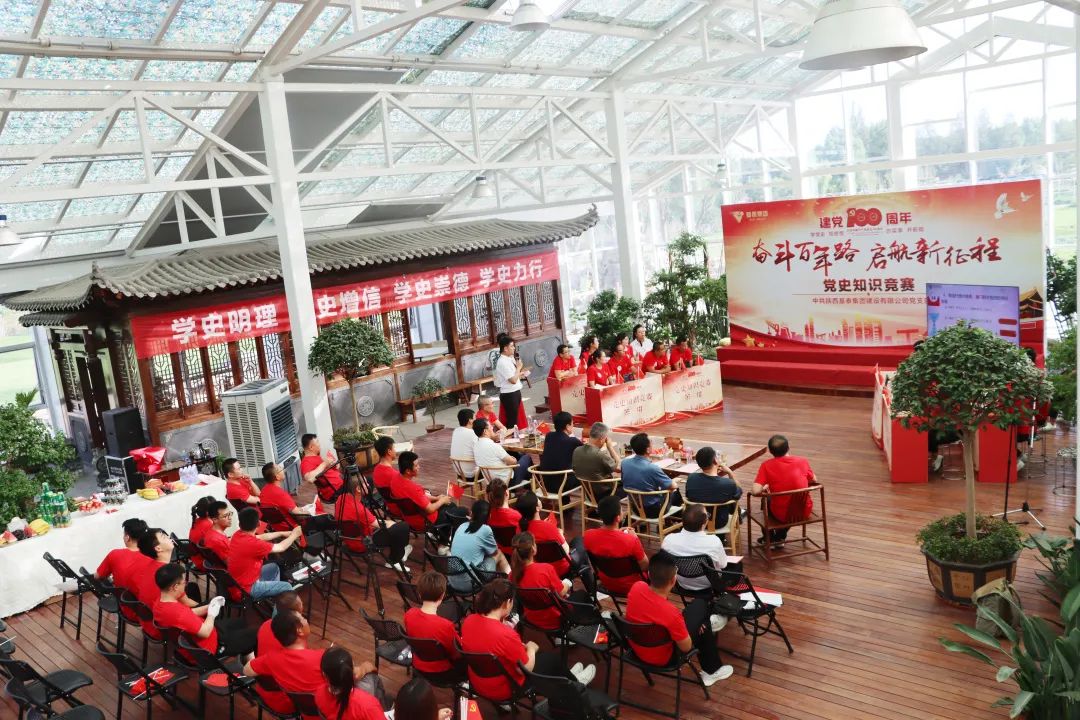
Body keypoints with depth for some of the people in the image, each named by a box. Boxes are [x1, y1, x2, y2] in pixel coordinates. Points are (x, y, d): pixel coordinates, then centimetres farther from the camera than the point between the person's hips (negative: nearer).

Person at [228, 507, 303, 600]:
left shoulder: (237, 534, -7)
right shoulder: (252, 543, -30)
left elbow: (261, 537, 13)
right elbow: (281, 547, -15)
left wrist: (282, 533, 17)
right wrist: (294, 535, 1)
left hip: (237, 581, 8)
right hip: (246, 589, -8)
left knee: (274, 567, 23)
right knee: (287, 587, 4)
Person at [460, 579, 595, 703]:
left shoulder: (469, 621, -13)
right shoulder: (506, 635, -35)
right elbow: (526, 669, -20)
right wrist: (531, 648, -3)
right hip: (503, 689, -7)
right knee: (553, 658, 16)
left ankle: (566, 676, 49)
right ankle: (574, 682, 46)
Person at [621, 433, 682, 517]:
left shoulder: (624, 463, -14)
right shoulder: (652, 468, -31)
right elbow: (672, 486, -18)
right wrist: (675, 482, 5)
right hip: (653, 510, -6)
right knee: (676, 491, 20)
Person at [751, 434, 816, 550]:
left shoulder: (767, 465, -14)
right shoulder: (803, 461, -7)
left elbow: (755, 491, -21)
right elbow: (813, 480, 11)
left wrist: (764, 488, 1)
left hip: (782, 515, -2)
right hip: (805, 511, 2)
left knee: (766, 500, 32)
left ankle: (769, 538, 47)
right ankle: (780, 537, 47)